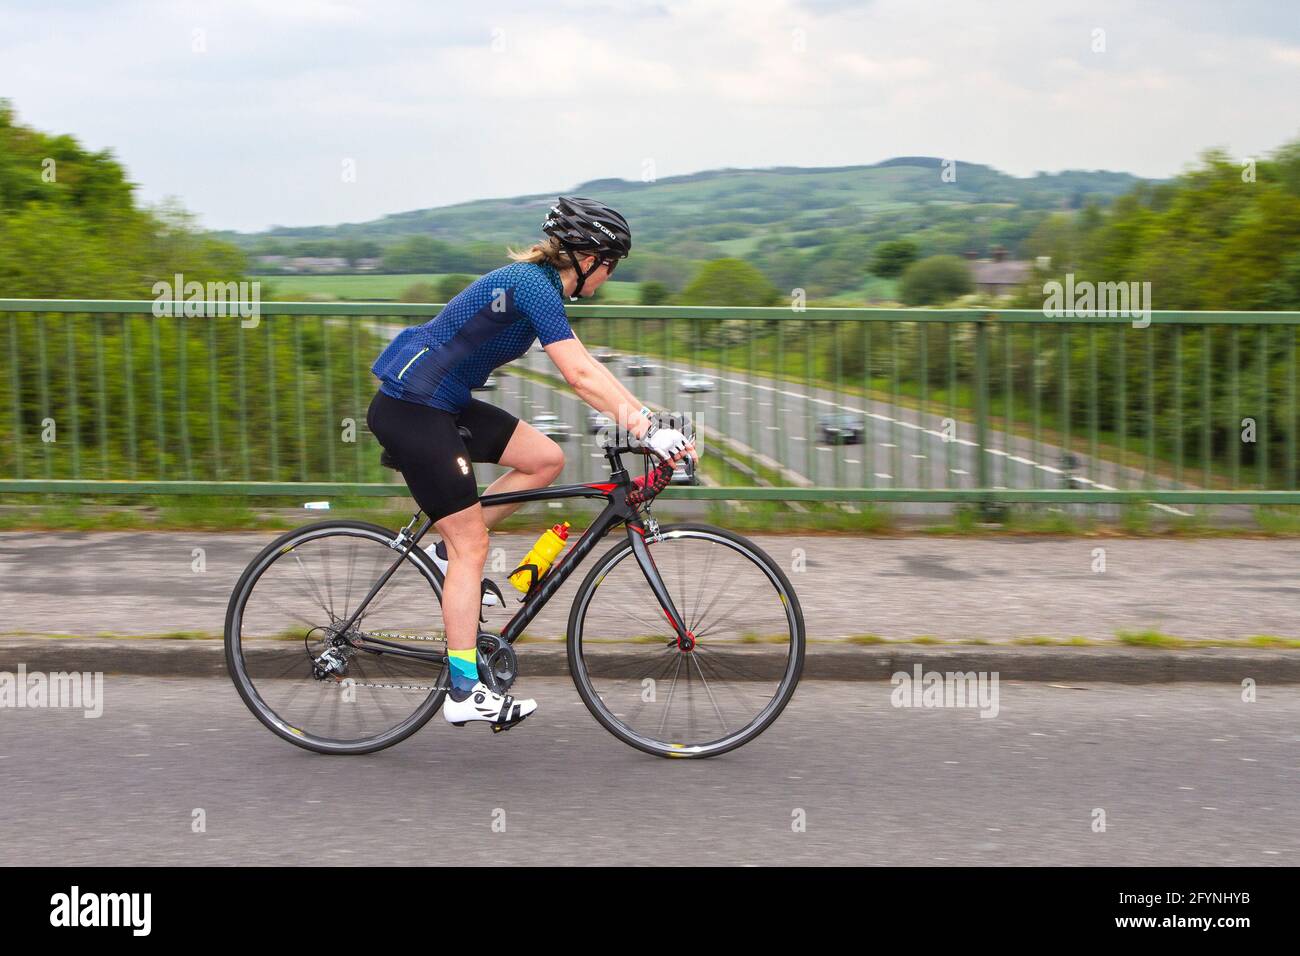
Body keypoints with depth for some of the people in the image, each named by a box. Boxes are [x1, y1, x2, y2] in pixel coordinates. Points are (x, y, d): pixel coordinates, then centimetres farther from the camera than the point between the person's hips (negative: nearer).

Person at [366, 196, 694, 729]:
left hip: (441, 405, 9)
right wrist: (646, 430, -23)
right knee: (471, 544, -6)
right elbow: (580, 377, -24)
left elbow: (585, 365, 13)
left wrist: (647, 418, 7)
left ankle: (451, 550, 14)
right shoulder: (533, 284, -17)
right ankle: (464, 693, -1)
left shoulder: (537, 281, 12)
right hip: (411, 411, -9)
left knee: (547, 459, 6)